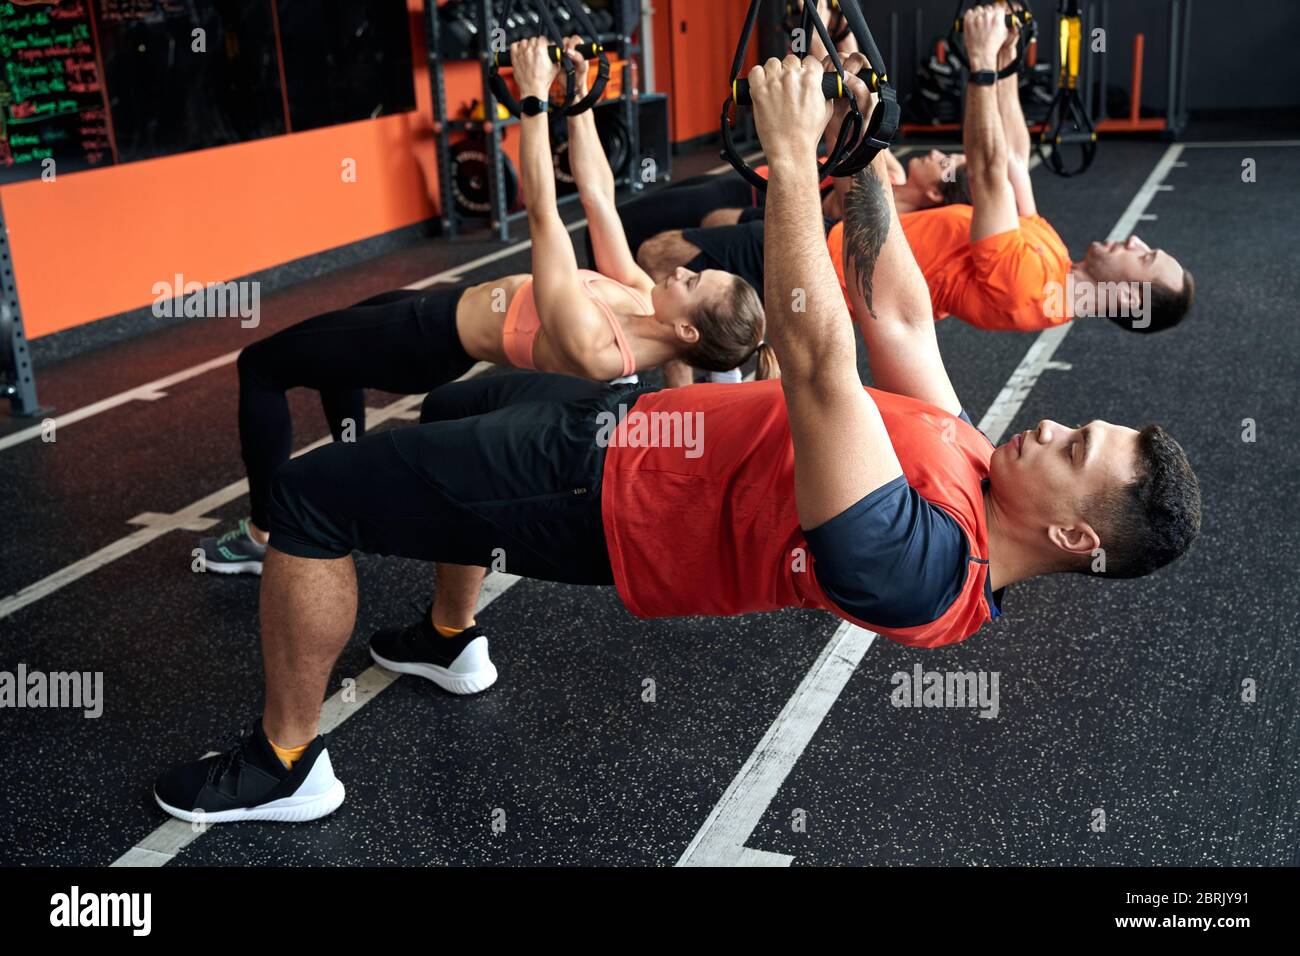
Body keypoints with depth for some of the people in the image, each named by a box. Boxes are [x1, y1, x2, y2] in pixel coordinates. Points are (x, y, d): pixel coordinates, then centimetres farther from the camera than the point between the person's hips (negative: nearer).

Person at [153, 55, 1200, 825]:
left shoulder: (918, 568, -32)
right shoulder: (963, 455, -4)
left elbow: (816, 361, -38)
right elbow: (899, 317, 3)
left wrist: (794, 155, -35)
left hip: (593, 494, -9)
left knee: (310, 492, -8)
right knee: (466, 399, 31)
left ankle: (286, 763, 13)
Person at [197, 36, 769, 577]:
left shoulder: (590, 347, -37)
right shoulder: (644, 303, -13)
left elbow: (543, 213, -38)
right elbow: (598, 195, -6)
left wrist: (535, 97, -37)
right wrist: (578, 97, -9)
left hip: (430, 340, -9)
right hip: (451, 308, 9)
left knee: (260, 364, 5)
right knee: (331, 335, 32)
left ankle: (266, 536, 14)